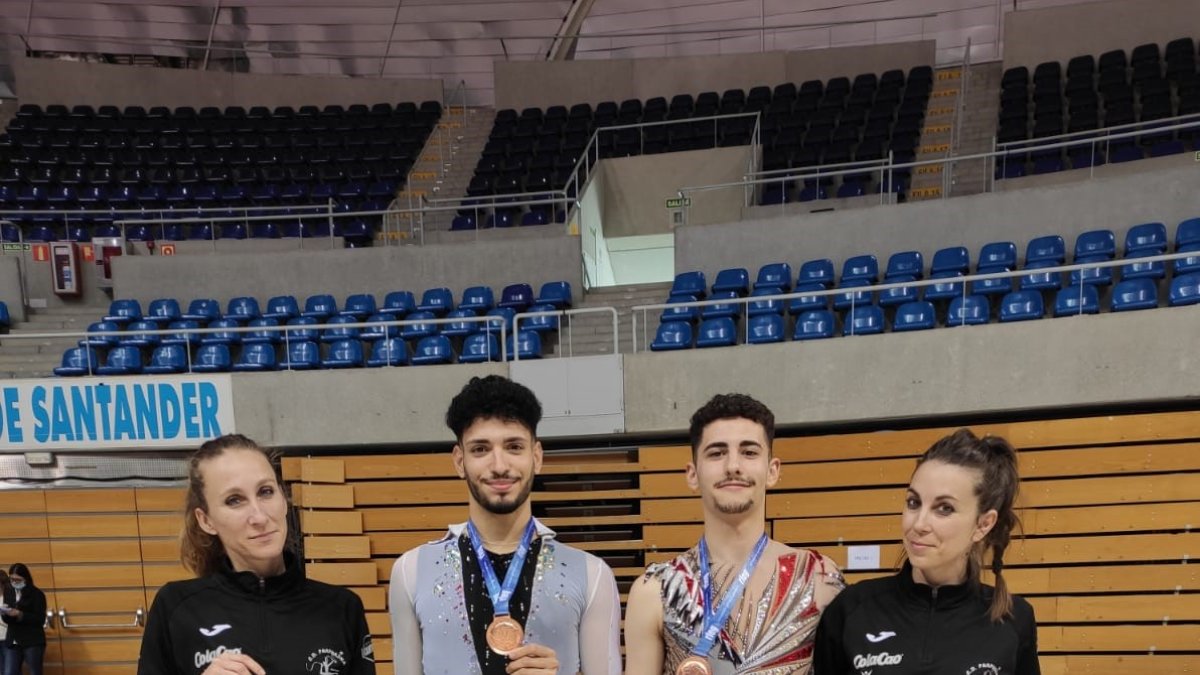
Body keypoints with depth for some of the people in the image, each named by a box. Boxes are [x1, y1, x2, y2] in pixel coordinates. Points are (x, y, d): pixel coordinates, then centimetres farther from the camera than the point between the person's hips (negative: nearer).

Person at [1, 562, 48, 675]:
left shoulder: (37, 594, -5)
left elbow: (40, 620, -12)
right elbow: (7, 620, 13)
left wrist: (20, 614, -22)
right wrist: (6, 613, -10)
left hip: (33, 642, -5)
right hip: (12, 642, 5)